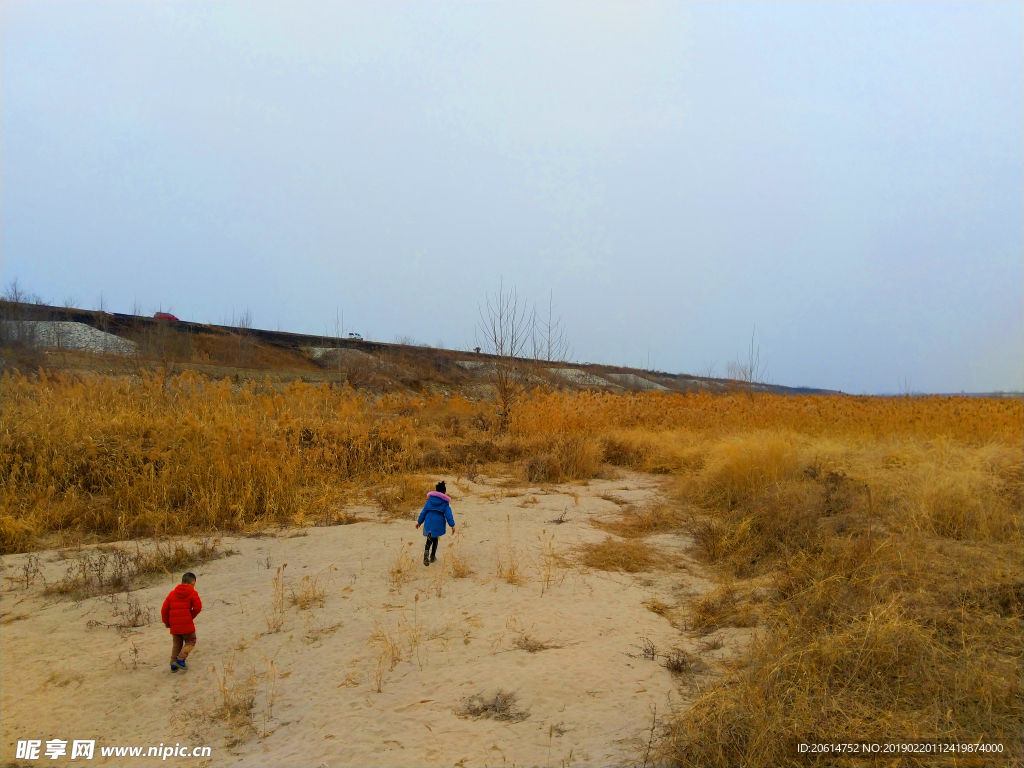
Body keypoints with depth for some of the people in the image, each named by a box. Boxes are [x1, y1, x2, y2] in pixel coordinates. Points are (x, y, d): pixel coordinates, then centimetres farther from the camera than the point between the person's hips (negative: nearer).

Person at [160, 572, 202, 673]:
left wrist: (166, 622, 19)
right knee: (191, 641, 10)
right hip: (187, 624, -5)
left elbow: (164, 609, 8)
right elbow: (198, 607, -12)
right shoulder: (192, 593, -3)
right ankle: (180, 659, -7)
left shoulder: (172, 593, 11)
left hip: (174, 625, 5)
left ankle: (173, 665, 16)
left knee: (177, 644, 20)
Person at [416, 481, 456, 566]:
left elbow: (424, 511, 8)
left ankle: (426, 551, -24)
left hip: (429, 521, 1)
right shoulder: (445, 502, -2)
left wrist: (419, 521, 14)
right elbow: (448, 514, -7)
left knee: (429, 539, 6)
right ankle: (432, 556, 21)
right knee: (435, 539, 16)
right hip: (439, 523, -1)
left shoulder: (430, 499, 5)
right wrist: (452, 525, -6)